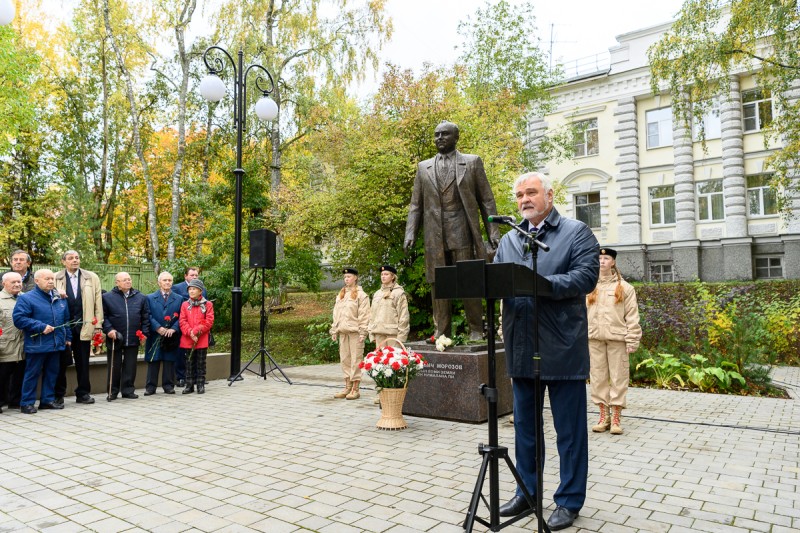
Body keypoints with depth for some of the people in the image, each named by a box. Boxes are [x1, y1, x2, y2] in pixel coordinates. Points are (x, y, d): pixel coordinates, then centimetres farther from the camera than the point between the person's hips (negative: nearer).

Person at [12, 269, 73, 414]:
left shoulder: (60, 298, 12)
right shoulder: (27, 298, -7)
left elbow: (66, 320, 20)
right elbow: (18, 318, -15)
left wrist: (68, 337, 16)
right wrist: (41, 327, -19)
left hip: (56, 345, 6)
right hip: (36, 346, -6)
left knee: (52, 373, 12)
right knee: (32, 374, 2)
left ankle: (48, 399, 23)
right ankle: (27, 403, 12)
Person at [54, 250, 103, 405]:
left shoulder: (92, 277, 6)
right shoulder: (55, 278, 5)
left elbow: (98, 302, 4)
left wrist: (98, 324, -1)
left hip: (83, 325, 1)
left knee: (83, 361, 8)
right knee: (61, 361, 5)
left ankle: (83, 393, 18)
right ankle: (58, 394, 18)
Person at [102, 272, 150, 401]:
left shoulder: (140, 297, 8)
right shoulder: (107, 297, 0)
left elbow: (146, 316, 10)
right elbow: (103, 316, 0)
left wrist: (145, 332, 3)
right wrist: (108, 329, -11)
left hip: (133, 339, 2)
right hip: (115, 338, -2)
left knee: (130, 366, 7)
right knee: (114, 367, 7)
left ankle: (128, 390, 17)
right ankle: (112, 391, 17)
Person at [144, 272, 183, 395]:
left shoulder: (179, 299, 11)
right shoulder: (150, 298, 9)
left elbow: (181, 317, 5)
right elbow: (149, 316, 0)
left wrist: (174, 329, -11)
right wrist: (158, 328, -13)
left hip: (171, 337, 1)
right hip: (155, 337, -1)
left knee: (170, 361, 4)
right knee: (153, 362, 2)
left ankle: (168, 386, 12)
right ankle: (150, 386, 9)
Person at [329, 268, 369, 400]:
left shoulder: (361, 295, -3)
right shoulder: (340, 295, 18)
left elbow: (364, 315, -7)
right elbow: (336, 313, 19)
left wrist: (362, 332, -13)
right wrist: (334, 330, 13)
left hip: (355, 331, -7)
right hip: (343, 332, 7)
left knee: (356, 359, -5)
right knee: (344, 359, 9)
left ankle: (355, 389, 0)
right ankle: (347, 387, 17)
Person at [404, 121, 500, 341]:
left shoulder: (472, 162, 9)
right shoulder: (424, 167, 16)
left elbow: (486, 200, 5)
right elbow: (415, 205, 14)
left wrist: (493, 232, -4)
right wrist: (410, 232, 1)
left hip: (463, 233, -3)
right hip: (435, 238, 3)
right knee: (437, 285, 4)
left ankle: (476, 331, 7)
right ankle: (442, 334, 11)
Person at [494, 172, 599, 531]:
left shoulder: (577, 232, 1)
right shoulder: (508, 240, 16)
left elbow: (586, 276, -12)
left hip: (562, 349, -5)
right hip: (521, 348, 5)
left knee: (569, 429, 6)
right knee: (525, 425, 16)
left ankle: (569, 501, 21)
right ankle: (527, 491, 31)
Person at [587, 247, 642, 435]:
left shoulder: (624, 287, 5)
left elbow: (632, 316, 1)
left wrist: (632, 341, -6)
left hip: (617, 338, -2)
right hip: (595, 338, 3)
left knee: (618, 378, 1)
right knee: (598, 377, 6)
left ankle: (616, 419, 10)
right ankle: (604, 416, 16)